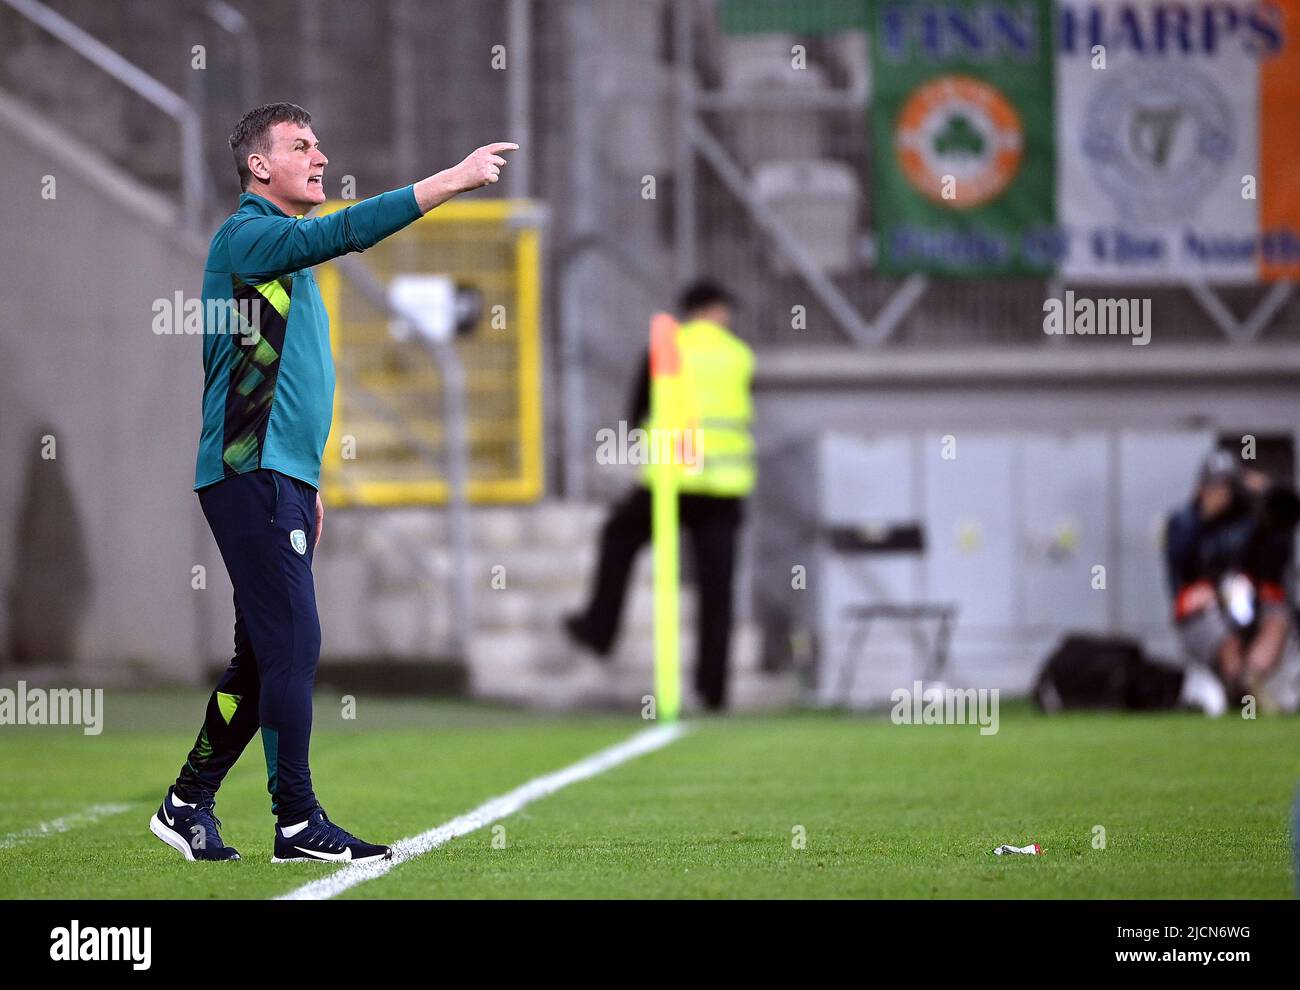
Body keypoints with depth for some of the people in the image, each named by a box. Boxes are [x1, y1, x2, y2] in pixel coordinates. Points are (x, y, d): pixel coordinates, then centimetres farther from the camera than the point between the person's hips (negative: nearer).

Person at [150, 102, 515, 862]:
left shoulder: (286, 250, 21)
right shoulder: (245, 236, -9)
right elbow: (344, 232, -26)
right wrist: (452, 181, -29)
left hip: (281, 478, 10)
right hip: (252, 477, -10)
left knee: (264, 655, 11)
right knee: (292, 645, -11)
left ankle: (188, 806, 18)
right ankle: (297, 822, -9)